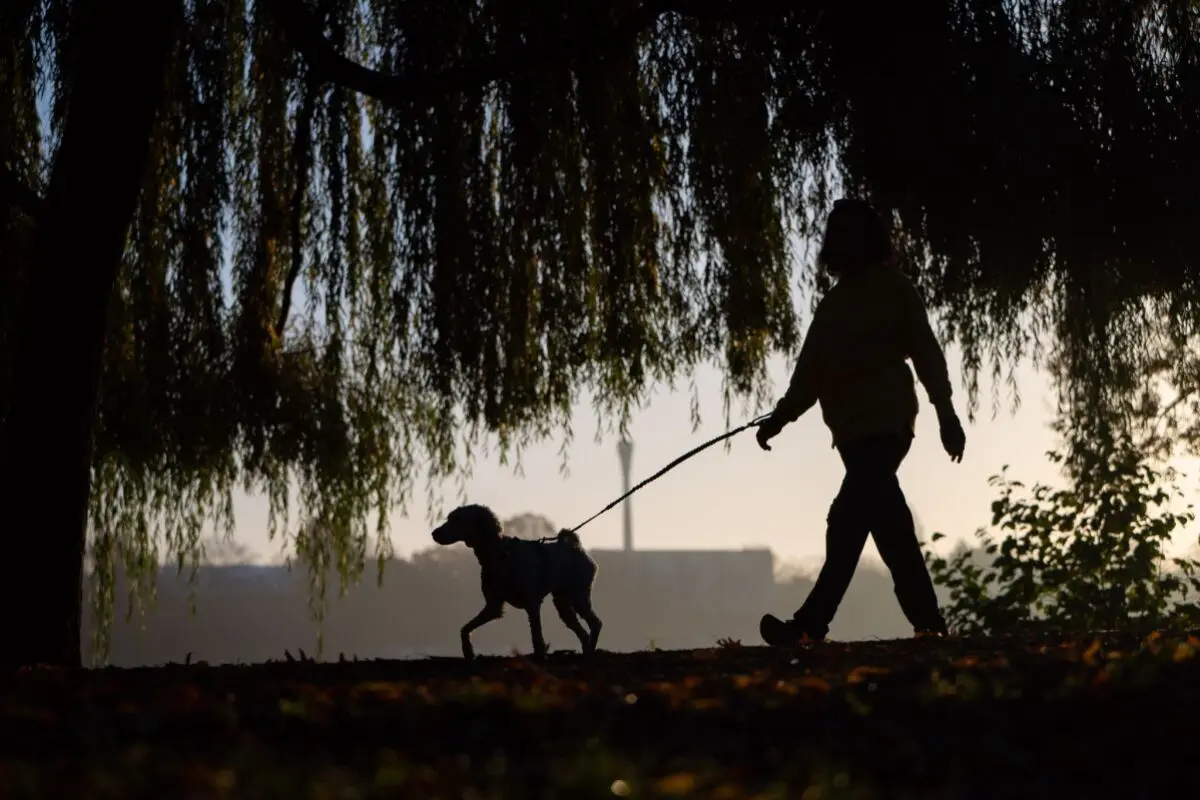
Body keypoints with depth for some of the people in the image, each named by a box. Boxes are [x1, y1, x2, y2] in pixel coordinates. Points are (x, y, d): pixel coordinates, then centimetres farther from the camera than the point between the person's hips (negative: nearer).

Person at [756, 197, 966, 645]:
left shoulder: (894, 289, 3)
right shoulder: (834, 302, 20)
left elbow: (926, 353, -2)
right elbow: (810, 372, 19)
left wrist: (946, 414, -9)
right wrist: (778, 418, 9)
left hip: (885, 424, -7)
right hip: (853, 429, 7)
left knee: (848, 521, -17)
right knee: (889, 526, 5)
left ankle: (810, 625, -24)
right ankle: (929, 624, 10)